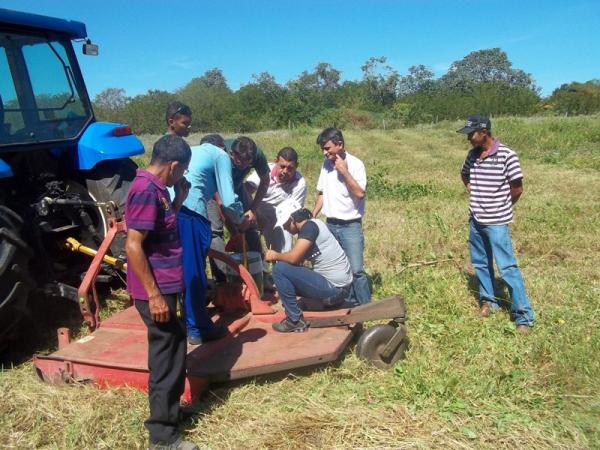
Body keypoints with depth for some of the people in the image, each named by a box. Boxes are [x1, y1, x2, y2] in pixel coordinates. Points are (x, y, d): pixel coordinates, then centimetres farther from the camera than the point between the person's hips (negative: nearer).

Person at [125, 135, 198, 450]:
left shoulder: (154, 188, 9)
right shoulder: (146, 191, -21)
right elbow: (133, 245, -25)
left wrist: (180, 199, 7)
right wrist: (153, 294, -24)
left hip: (163, 286, 10)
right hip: (155, 290, -10)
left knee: (172, 348, 22)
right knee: (166, 356, 0)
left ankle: (168, 409, 40)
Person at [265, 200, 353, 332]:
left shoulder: (310, 226, -14)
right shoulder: (308, 227, 14)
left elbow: (293, 257, -22)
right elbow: (297, 260, 16)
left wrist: (275, 256, -4)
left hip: (334, 287, -10)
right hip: (339, 287, 10)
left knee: (280, 269, -14)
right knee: (287, 280, 22)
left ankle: (295, 320, -4)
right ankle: (332, 300, 16)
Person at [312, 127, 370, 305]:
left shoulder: (355, 164, -11)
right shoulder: (326, 164, 6)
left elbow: (360, 193, -21)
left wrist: (344, 171, -21)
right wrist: (312, 217, 9)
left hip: (350, 226, -6)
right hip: (330, 225, 6)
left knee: (356, 270, -8)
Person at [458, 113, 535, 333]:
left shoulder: (506, 155, -15)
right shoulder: (472, 155, 3)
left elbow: (517, 188, -8)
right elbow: (464, 175, 24)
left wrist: (501, 208, 4)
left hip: (496, 222, -6)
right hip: (475, 220, 6)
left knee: (508, 267, -4)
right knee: (480, 263, 16)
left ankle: (523, 315, 3)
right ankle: (488, 300, 34)